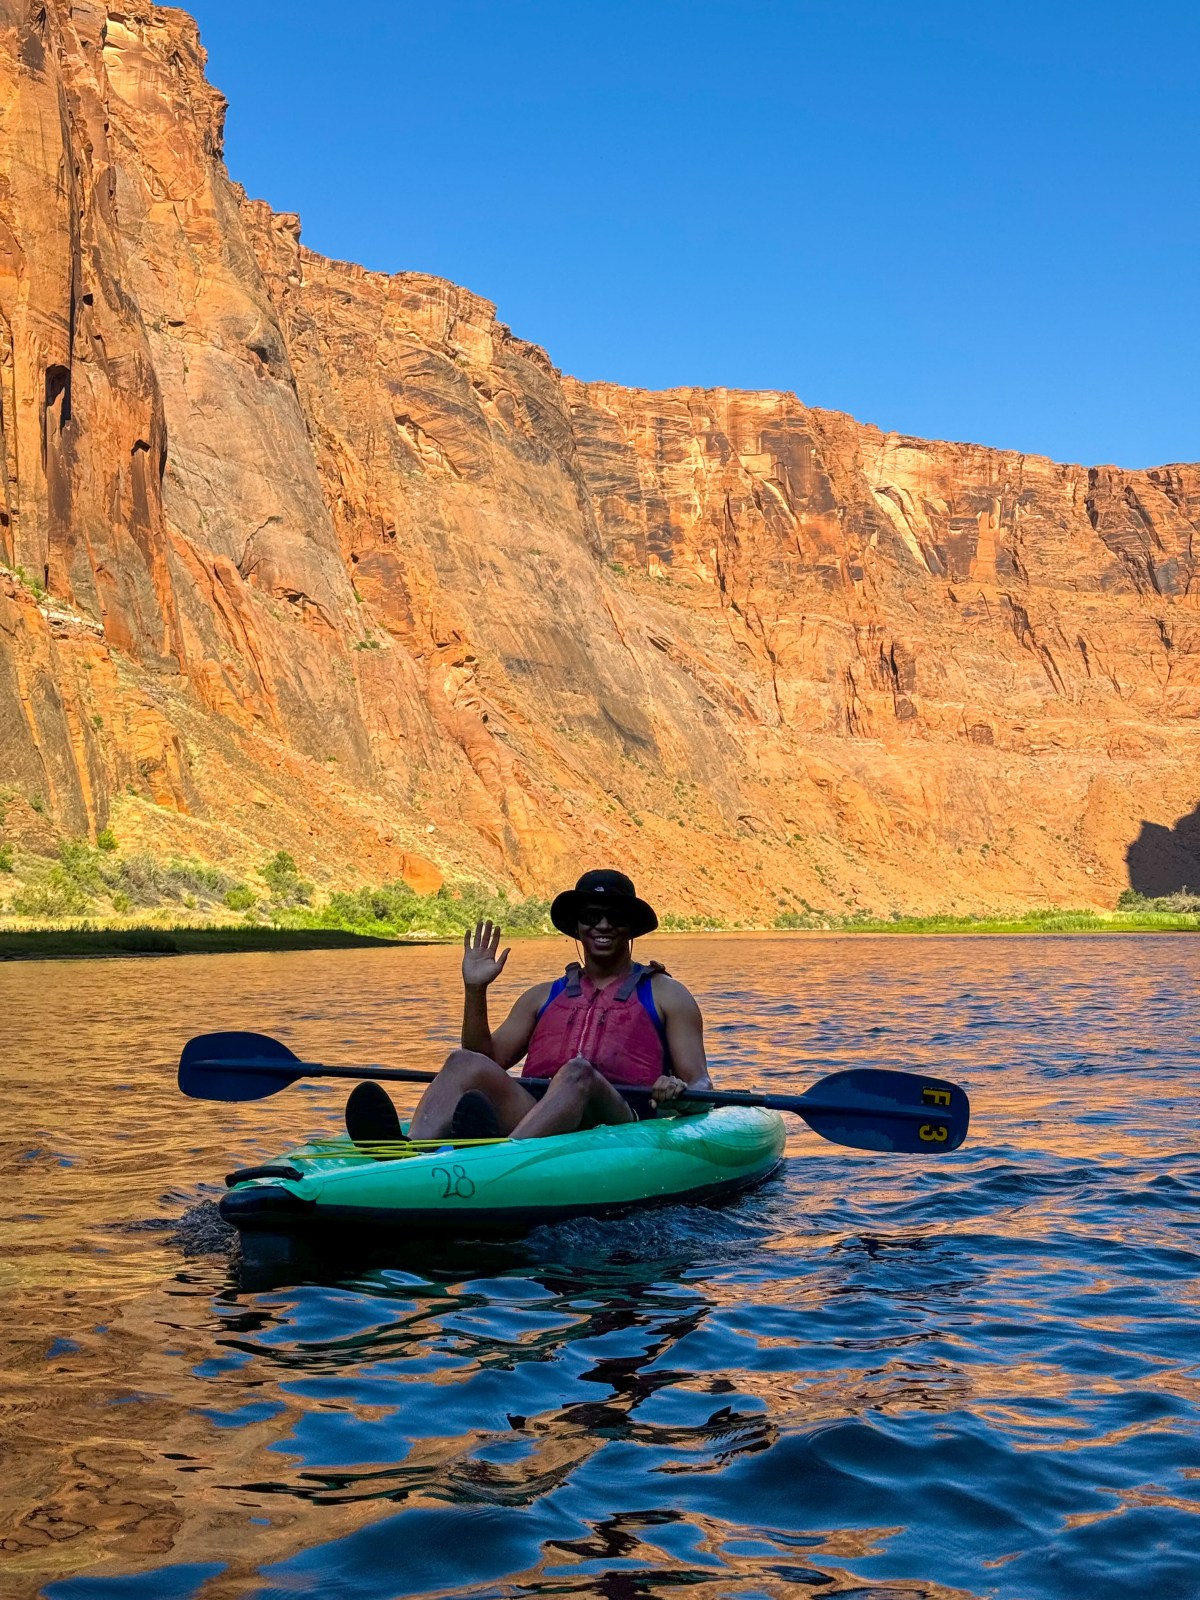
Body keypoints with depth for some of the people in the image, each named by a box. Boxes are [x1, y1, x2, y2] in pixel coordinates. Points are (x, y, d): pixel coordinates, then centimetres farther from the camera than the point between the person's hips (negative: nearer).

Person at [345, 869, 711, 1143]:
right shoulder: (543, 997, 29)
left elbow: (701, 1087, 12)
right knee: (464, 1062, -24)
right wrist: (475, 990, 7)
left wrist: (678, 1092, -12)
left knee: (577, 1071, -36)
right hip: (534, 1115, 3)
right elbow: (488, 1061, 18)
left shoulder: (665, 994, 20)